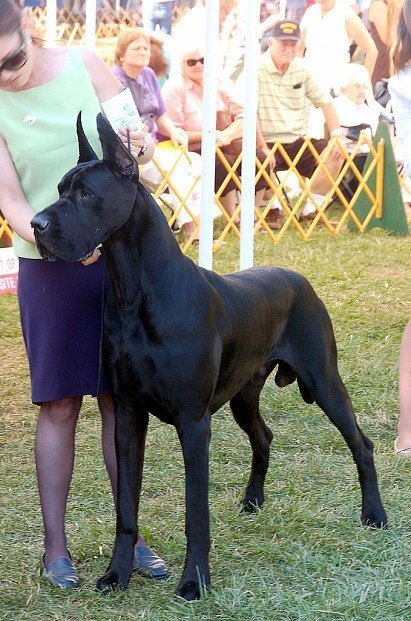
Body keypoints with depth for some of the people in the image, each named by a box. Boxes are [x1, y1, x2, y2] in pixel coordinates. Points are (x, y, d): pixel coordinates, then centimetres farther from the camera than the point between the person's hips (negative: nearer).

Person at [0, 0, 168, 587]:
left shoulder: (82, 65, -5)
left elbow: (136, 133, 6)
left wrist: (138, 142, -17)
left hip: (119, 252, 2)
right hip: (49, 267, -2)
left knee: (121, 399, 7)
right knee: (59, 406, 2)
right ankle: (55, 545, 10)